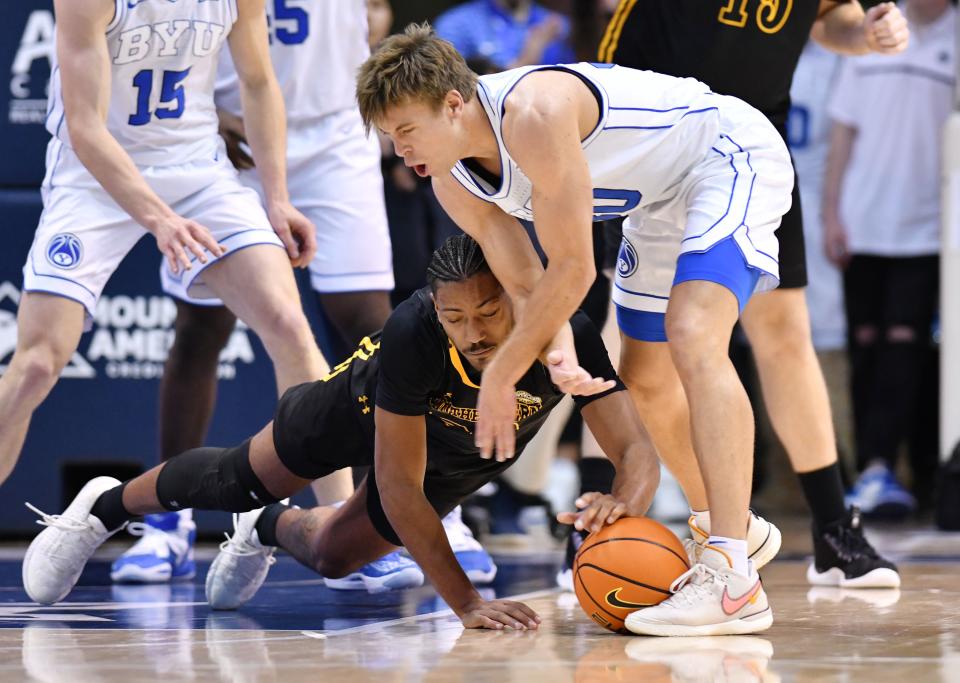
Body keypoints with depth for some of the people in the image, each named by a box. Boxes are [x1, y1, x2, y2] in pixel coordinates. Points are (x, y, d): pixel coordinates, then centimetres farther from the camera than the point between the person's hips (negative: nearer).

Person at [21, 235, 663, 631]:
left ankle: (269, 529, 53)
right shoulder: (413, 333, -45)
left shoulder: (568, 336, -41)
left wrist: (624, 502, -69)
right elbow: (398, 482, -41)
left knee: (334, 555, 16)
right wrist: (466, 602, -48)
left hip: (463, 458, 2)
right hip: (373, 407, -2)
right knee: (240, 480, 19)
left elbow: (639, 449, -44)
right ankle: (107, 505, 48)